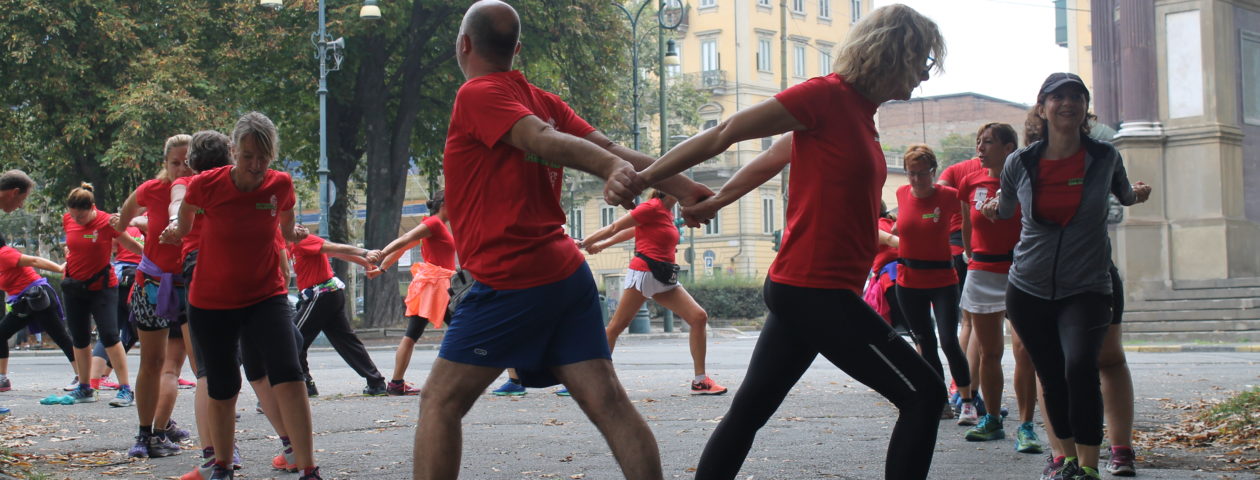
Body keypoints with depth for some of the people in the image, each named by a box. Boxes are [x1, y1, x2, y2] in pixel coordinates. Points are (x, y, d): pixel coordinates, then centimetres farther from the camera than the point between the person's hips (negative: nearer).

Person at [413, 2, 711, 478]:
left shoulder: (477, 94, -5)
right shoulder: (542, 100, 16)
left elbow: (543, 139, -21)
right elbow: (606, 147, 5)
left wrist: (614, 169, -36)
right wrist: (680, 186, -1)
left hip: (510, 280, -7)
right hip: (568, 273, 7)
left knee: (440, 402, 2)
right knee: (608, 402, 0)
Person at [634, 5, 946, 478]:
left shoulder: (858, 110, 13)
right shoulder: (826, 96, -14)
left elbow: (771, 160, 22)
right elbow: (722, 134, -11)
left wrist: (716, 201, 30)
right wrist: (643, 178, -6)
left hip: (800, 291, 9)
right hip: (817, 292, -9)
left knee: (748, 411, 12)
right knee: (924, 395, -2)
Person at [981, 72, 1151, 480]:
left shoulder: (1104, 157, -2)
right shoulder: (1020, 163, -1)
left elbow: (1122, 195, 20)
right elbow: (1005, 209, 19)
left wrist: (1137, 195, 13)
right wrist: (994, 208, 10)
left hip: (1086, 289, -2)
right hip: (1029, 289, 2)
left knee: (1080, 366, -24)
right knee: (1052, 380, 7)